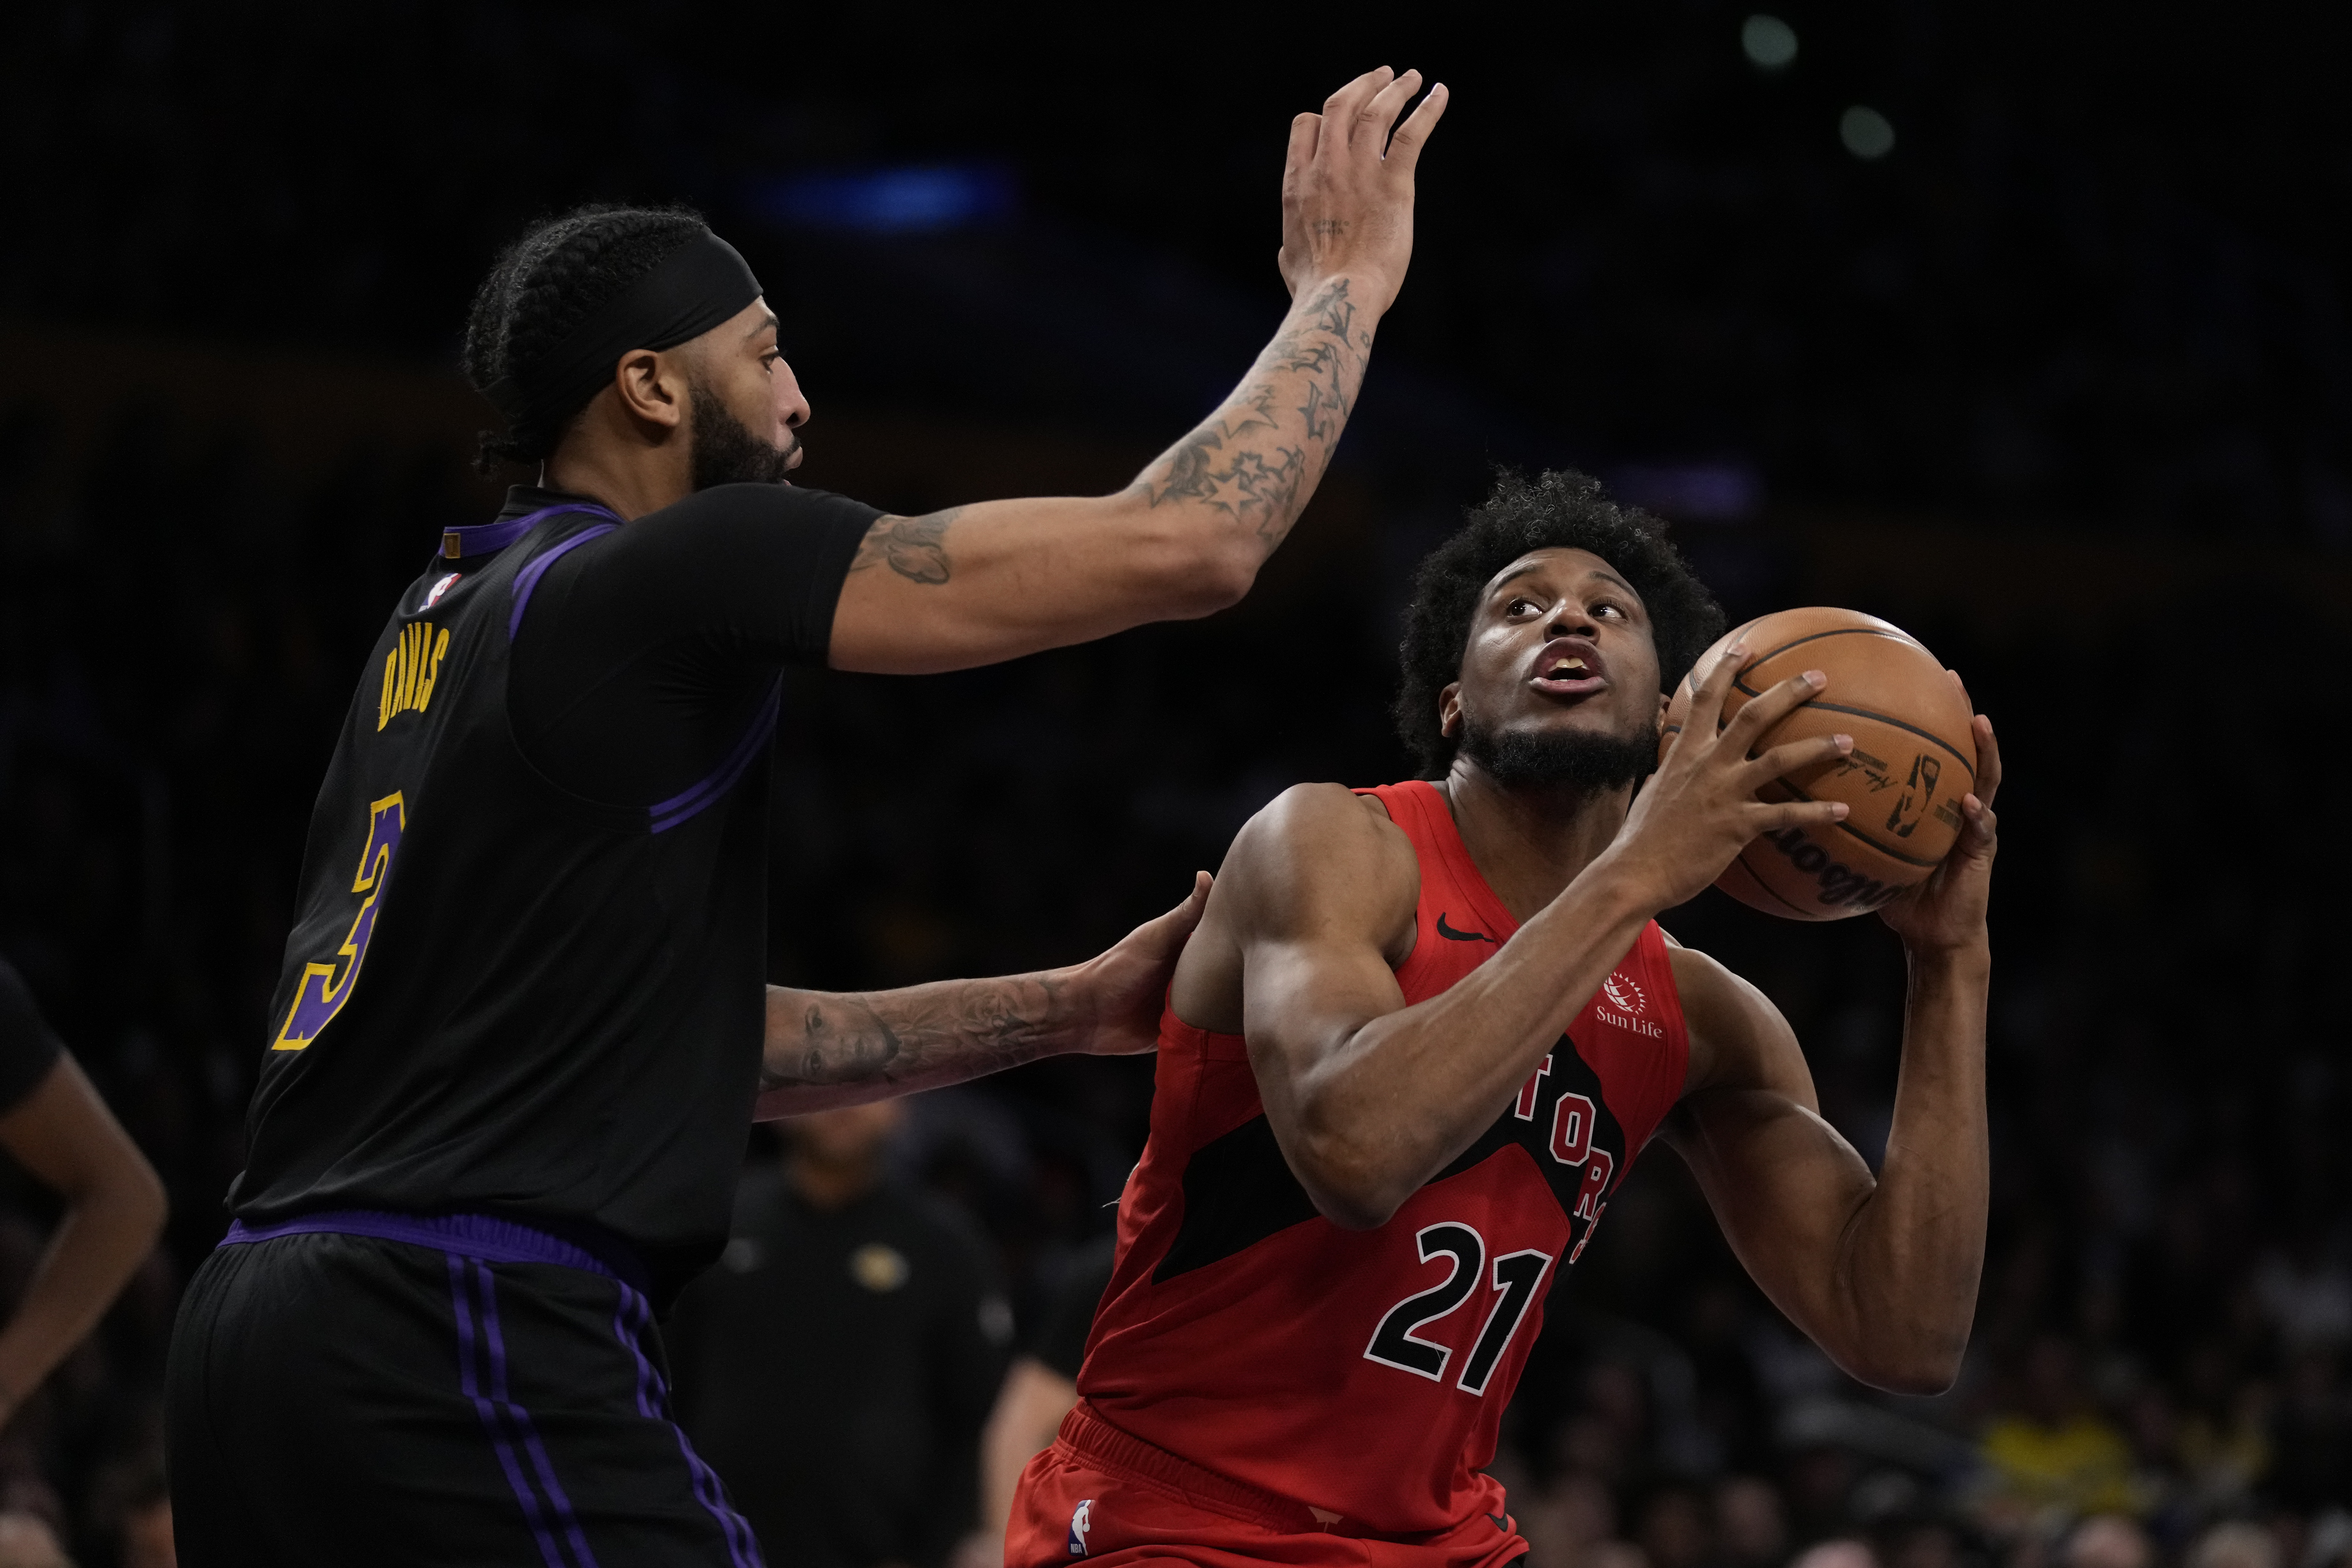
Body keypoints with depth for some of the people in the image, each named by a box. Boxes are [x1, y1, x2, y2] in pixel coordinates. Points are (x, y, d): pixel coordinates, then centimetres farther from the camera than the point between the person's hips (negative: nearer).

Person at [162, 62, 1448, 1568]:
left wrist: (1075, 1008, 28)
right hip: (461, 1338, -10)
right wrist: (1344, 283, 8)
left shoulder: (454, 618, 23)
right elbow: (1185, 546, -8)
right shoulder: (679, 569, -5)